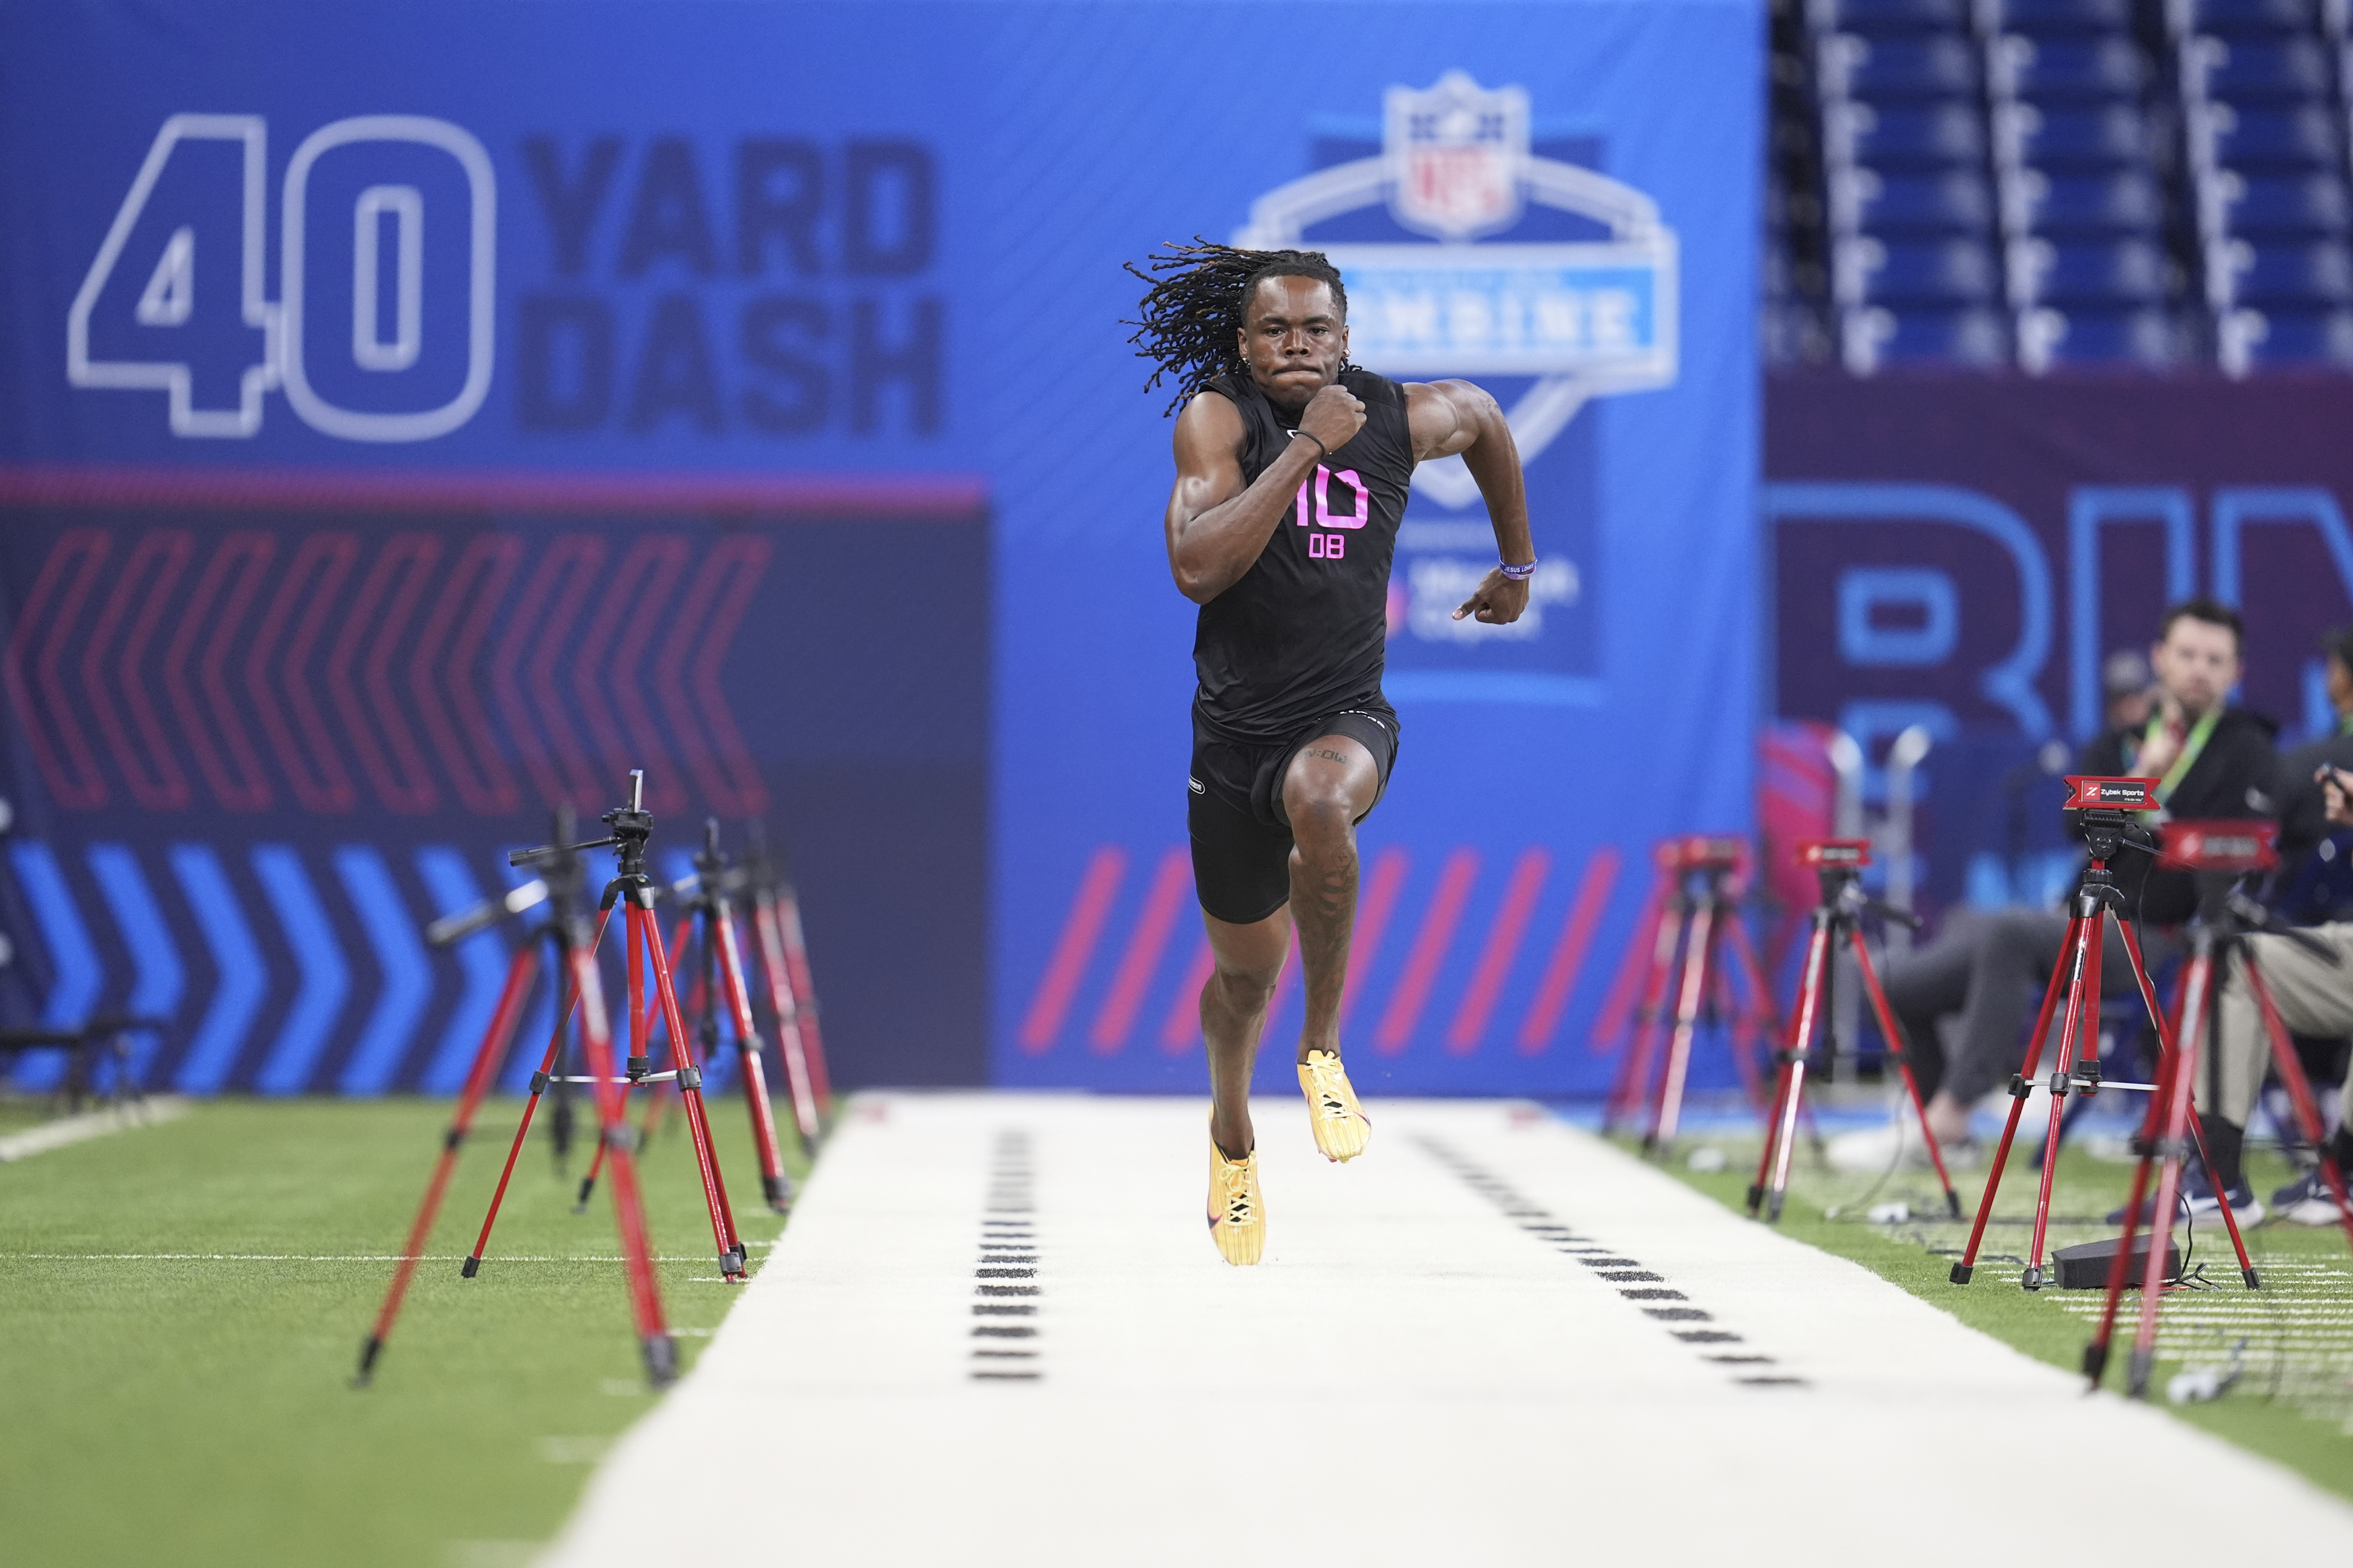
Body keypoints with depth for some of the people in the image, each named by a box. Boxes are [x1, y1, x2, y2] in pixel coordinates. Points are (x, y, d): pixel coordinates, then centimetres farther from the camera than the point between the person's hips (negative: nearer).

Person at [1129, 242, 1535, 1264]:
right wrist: (1305, 446, -27)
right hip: (1234, 725, 1)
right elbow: (1196, 570, -26)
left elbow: (1482, 417, 22)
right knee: (1245, 972, 13)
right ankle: (1231, 1135, 48)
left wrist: (1516, 565, 29)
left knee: (1318, 797, -38)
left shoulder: (1404, 419, -4)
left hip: (1348, 717, 0)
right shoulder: (1217, 416, -11)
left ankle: (1324, 1048, -18)